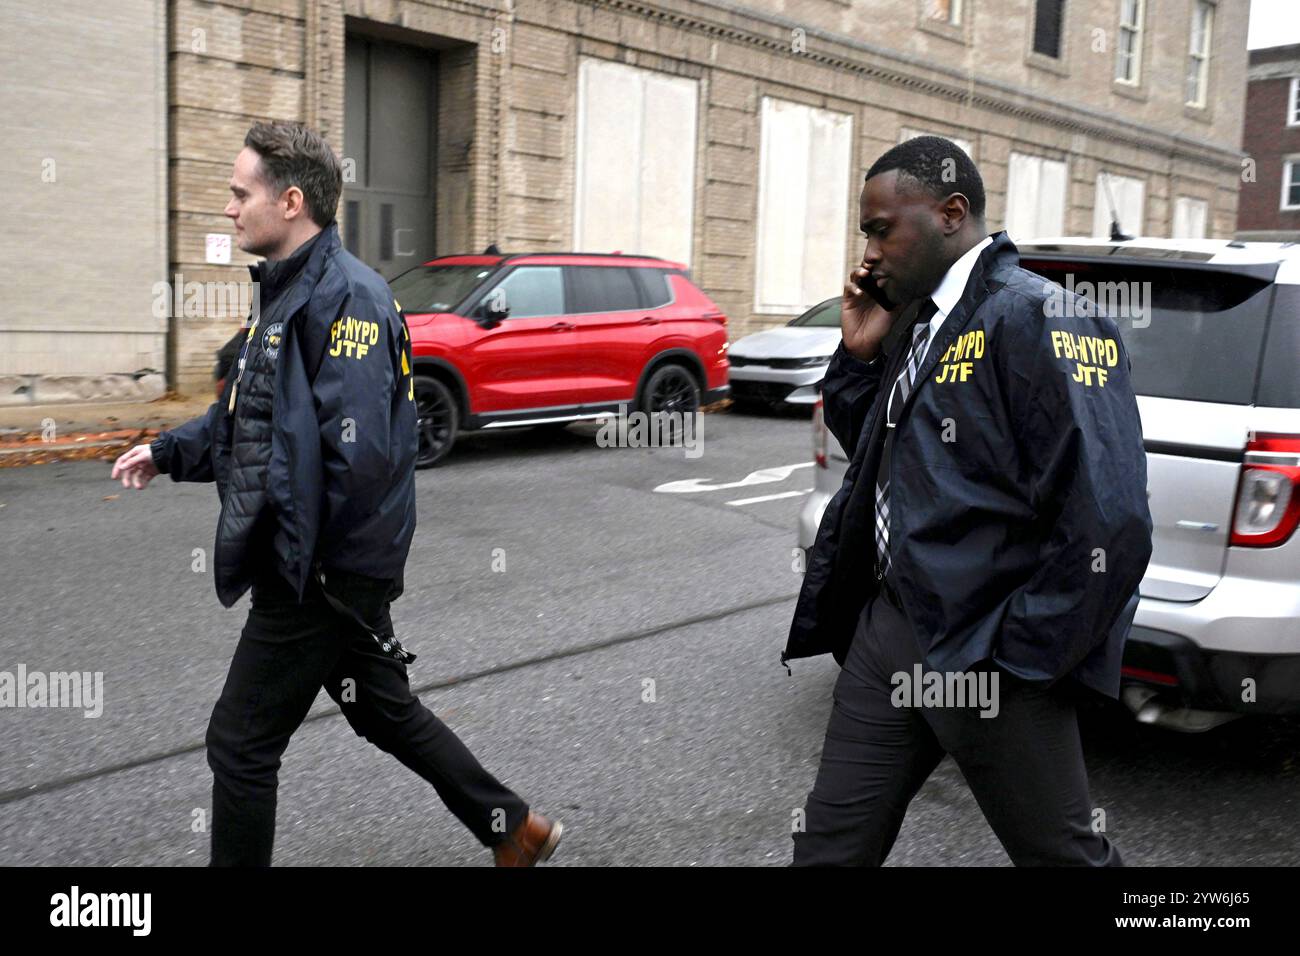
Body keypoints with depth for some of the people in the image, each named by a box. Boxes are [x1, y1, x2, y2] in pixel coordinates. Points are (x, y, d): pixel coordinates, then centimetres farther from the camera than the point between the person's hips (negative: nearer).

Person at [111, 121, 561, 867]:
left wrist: (296, 553, -20)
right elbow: (249, 412, 23)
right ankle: (515, 831, 34)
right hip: (337, 569, 10)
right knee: (387, 711, 20)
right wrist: (170, 453, 14)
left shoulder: (343, 297, -20)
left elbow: (358, 453, -29)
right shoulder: (290, 292, 12)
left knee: (241, 743, 3)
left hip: (320, 574, -10)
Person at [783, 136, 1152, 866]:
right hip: (889, 627, 8)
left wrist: (1018, 655, -15)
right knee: (829, 844, 14)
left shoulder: (1034, 317, -17)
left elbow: (1110, 524, -23)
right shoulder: (914, 320, 10)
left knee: (1064, 852, 13)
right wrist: (859, 353, 5)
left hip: (985, 651, -7)